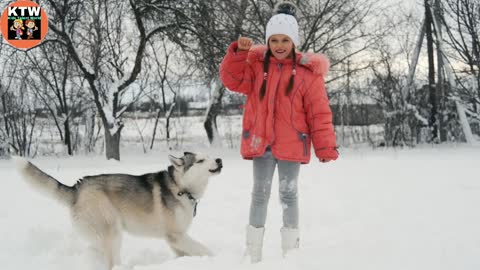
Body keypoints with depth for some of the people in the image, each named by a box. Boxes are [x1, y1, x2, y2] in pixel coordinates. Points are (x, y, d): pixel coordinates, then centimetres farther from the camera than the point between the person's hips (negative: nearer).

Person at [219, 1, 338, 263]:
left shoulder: (308, 71, -3)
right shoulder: (256, 63, 5)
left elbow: (319, 113, -3)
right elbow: (232, 79, -4)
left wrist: (326, 147, -6)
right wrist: (238, 52, -17)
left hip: (290, 144, -2)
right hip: (260, 142, 2)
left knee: (288, 193, 6)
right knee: (260, 194, 7)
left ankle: (291, 250, 17)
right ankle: (253, 253, 16)